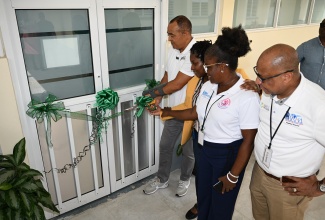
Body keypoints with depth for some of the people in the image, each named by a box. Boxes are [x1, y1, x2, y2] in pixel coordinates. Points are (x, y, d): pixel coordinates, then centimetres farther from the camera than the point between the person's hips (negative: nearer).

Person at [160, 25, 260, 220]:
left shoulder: (247, 97, -26)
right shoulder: (208, 86, -3)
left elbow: (248, 141, -22)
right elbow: (195, 113, 11)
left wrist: (233, 176, -16)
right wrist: (165, 112, 10)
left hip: (229, 155, -7)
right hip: (206, 149, 7)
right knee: (203, 197, 26)